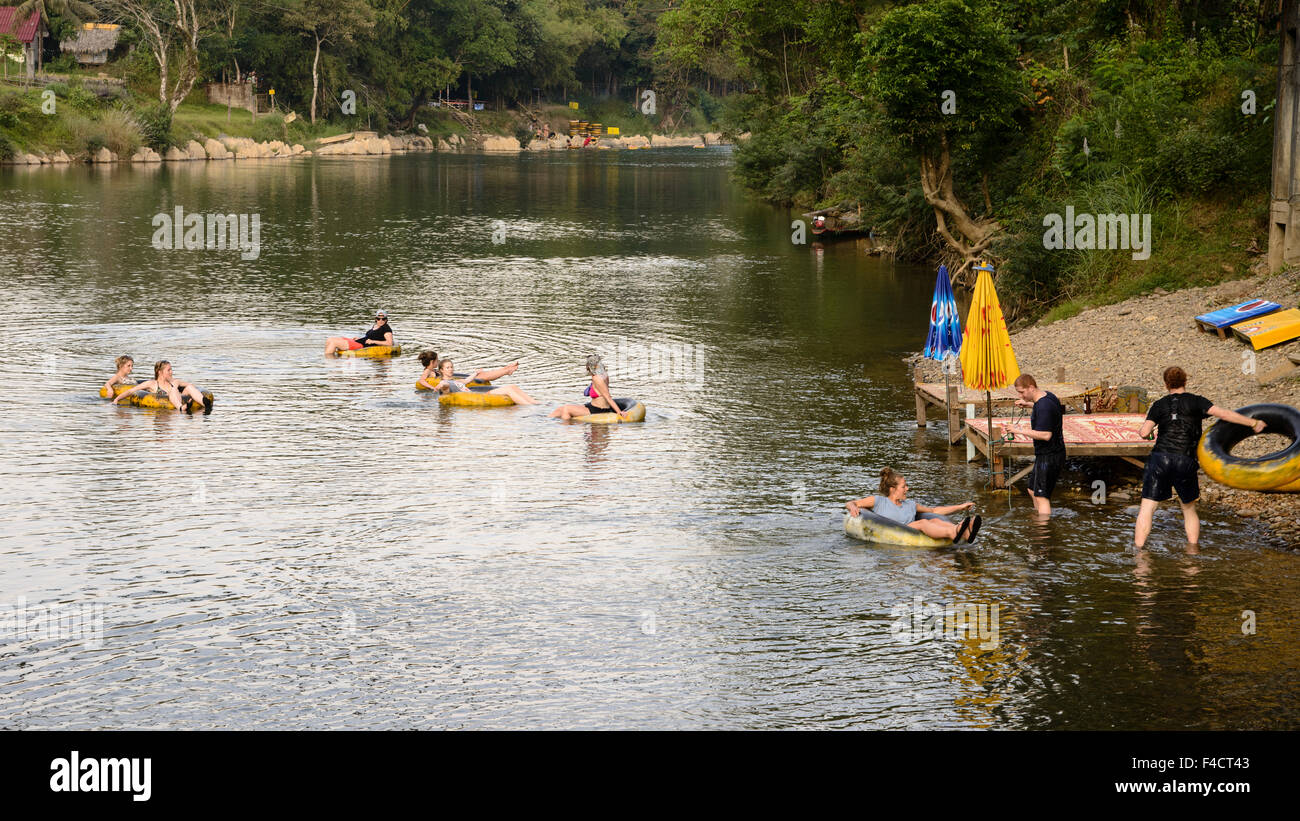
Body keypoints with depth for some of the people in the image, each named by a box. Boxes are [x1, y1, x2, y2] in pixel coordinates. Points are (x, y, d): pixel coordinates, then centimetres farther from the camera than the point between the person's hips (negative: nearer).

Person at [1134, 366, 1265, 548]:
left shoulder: (1159, 405, 9)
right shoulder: (1195, 402, 8)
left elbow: (1144, 432, 0)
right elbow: (1223, 414, -1)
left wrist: (1141, 430, 24)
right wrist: (1252, 423, 5)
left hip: (1160, 458, 0)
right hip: (1186, 462, 1)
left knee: (1147, 507, 1)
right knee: (1189, 509, 19)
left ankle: (1139, 550, -8)